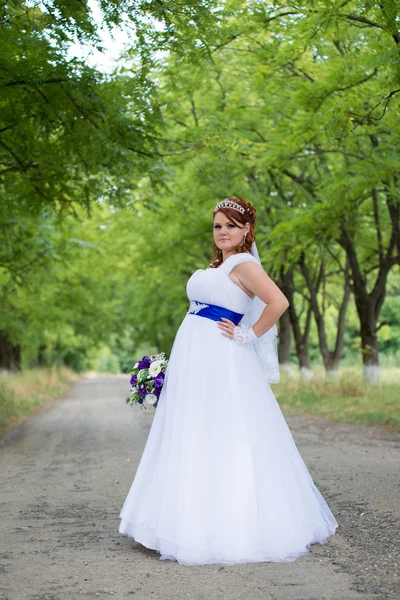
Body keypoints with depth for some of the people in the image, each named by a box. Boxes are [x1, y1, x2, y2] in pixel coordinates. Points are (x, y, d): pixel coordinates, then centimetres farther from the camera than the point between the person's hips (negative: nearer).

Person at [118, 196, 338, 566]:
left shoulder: (244, 264, -9)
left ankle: (233, 528, 2)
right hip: (193, 359, 9)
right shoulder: (215, 265, 19)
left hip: (221, 366, -9)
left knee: (220, 443, -6)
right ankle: (196, 521, 21)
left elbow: (279, 302, -24)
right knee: (193, 442, 12)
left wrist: (247, 336, -15)